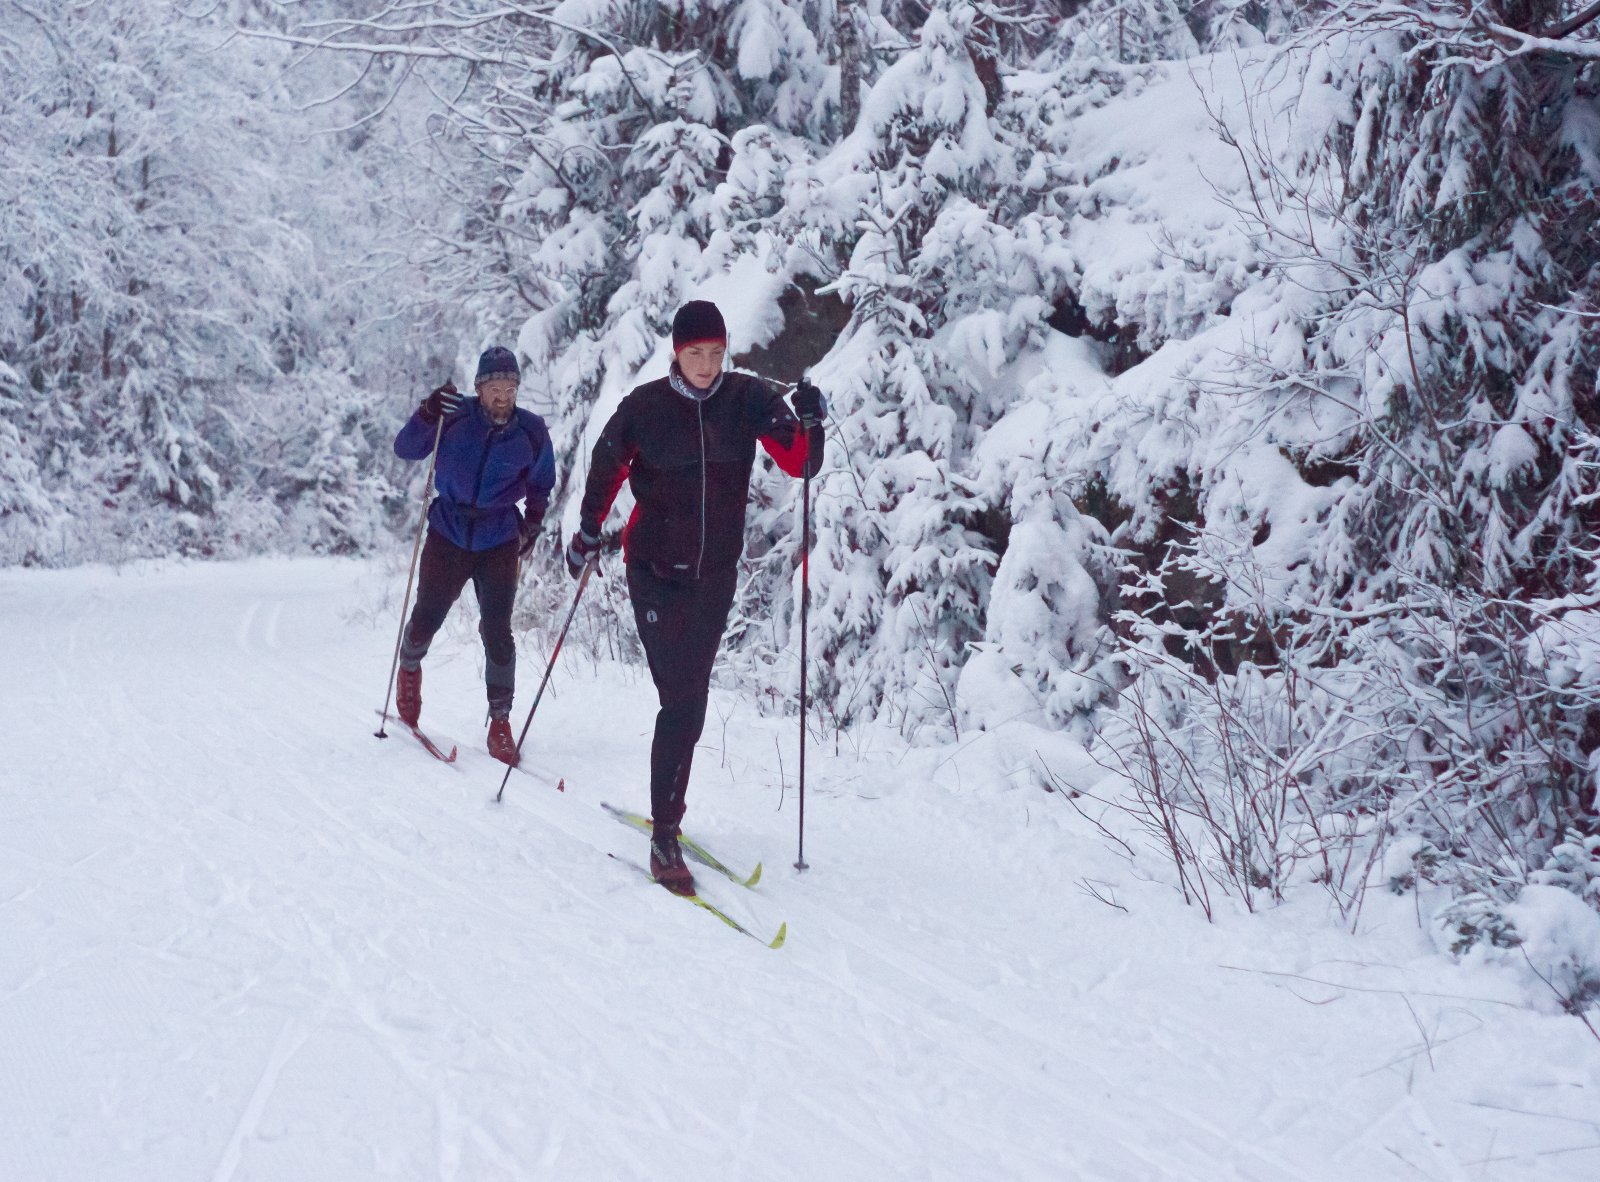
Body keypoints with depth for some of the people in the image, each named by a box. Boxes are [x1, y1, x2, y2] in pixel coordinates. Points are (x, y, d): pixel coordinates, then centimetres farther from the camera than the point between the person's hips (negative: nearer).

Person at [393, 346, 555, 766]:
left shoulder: (531, 431, -3)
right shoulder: (456, 416, -9)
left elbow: (540, 482, 12)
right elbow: (406, 450, -10)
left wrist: (533, 519, 0)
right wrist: (426, 415, -27)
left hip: (499, 542, 0)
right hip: (448, 535, 0)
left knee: (497, 633, -6)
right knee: (426, 619, 10)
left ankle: (500, 721, 5)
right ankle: (410, 669, 44)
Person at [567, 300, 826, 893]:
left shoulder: (748, 399, -3)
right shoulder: (645, 407, -6)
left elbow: (800, 463, -7)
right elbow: (606, 467, 5)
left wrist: (809, 424, -25)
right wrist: (588, 532, -1)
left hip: (716, 574, 3)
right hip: (656, 572, -3)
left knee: (690, 699, 11)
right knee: (682, 701, -11)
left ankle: (667, 809, 27)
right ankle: (664, 835, -6)